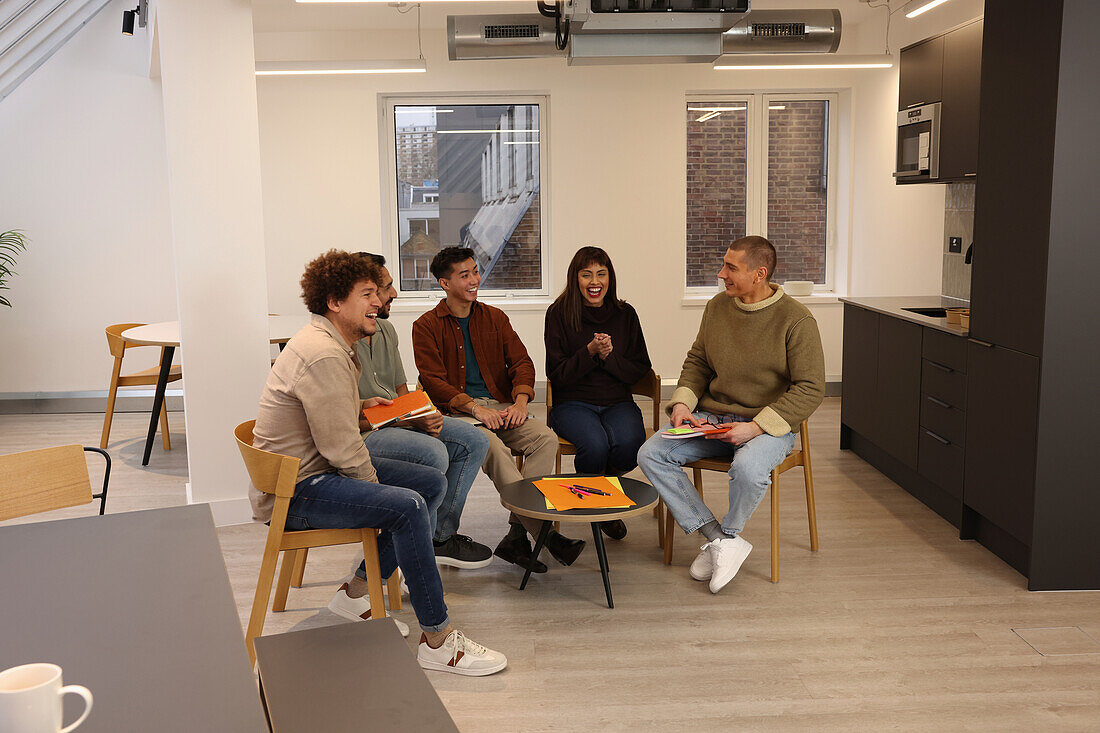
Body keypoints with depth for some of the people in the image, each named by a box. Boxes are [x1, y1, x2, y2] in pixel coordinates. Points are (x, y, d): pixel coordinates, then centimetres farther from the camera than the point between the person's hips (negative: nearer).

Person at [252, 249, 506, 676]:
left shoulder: (332, 344, 13)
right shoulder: (322, 355, -22)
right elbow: (342, 448, -23)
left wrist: (358, 408, 10)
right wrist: (375, 486, -8)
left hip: (320, 469, 11)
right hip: (294, 492, -11)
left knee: (432, 484, 6)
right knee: (408, 506, -29)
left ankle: (359, 592, 9)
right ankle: (438, 641, -19)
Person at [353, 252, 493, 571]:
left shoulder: (386, 330, 12)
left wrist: (424, 416, -3)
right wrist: (411, 421, -21)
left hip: (398, 421, 10)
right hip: (360, 435, -9)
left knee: (475, 441, -2)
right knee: (433, 453, -31)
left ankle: (442, 534, 1)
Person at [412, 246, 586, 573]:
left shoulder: (495, 318, 18)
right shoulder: (427, 326, 5)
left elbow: (521, 362, 10)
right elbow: (433, 381, -5)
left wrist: (520, 402, -10)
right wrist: (475, 408, -19)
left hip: (501, 407, 4)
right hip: (457, 411, -4)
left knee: (546, 438, -25)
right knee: (494, 447, -35)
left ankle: (517, 536, -26)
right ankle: (544, 532, -35)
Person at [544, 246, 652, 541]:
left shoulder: (625, 314, 8)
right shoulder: (558, 314, 0)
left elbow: (640, 370, 7)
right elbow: (557, 376, -3)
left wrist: (609, 356, -11)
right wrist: (590, 352, -17)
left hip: (618, 402, 2)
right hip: (572, 403, -2)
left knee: (629, 445, -30)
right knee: (595, 445, -33)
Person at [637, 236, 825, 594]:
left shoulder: (796, 319, -11)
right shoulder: (717, 307, 6)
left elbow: (811, 389, -13)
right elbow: (697, 361, 18)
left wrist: (756, 427, -22)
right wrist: (682, 403, -3)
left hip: (768, 424, -5)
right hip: (710, 417, 6)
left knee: (748, 468, -38)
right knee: (650, 454, -15)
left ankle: (728, 534, -3)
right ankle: (721, 540, -14)